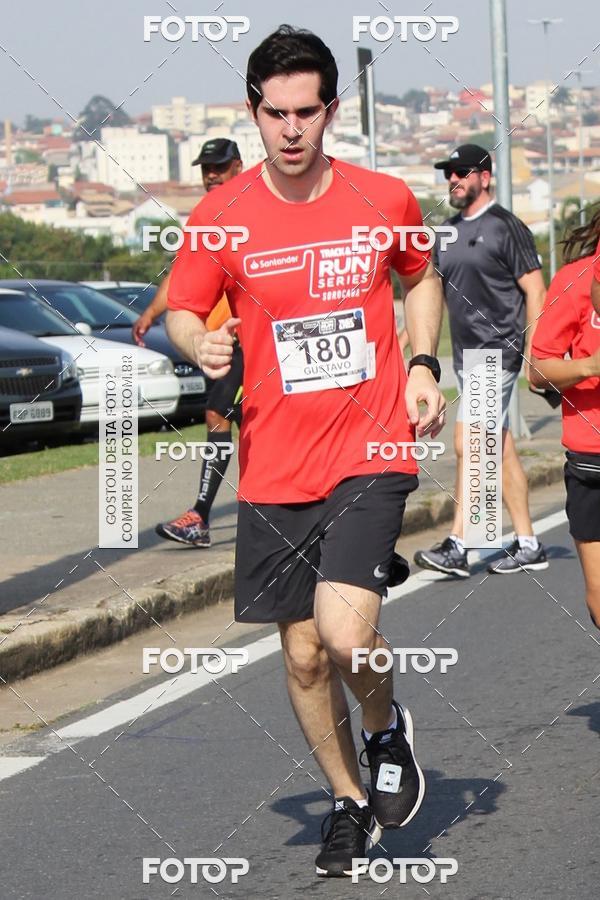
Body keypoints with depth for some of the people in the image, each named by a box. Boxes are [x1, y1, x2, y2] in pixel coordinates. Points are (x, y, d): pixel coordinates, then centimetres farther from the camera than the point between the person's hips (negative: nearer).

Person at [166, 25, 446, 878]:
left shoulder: (386, 199, 0)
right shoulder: (222, 216, -3)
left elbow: (421, 277, 19)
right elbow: (181, 310, 8)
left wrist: (422, 364, 4)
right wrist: (200, 343, -15)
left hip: (372, 451, -2)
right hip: (275, 468, 2)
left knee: (345, 633, -19)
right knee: (302, 653, 8)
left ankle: (389, 727, 14)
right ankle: (350, 801, 30)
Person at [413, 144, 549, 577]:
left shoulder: (506, 227, -7)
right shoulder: (449, 230, 15)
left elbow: (535, 291, -9)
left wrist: (534, 354, -15)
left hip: (498, 353, -8)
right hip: (466, 355, 8)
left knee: (467, 443, -14)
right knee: (500, 449, 9)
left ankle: (457, 548, -15)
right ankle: (528, 545, 14)